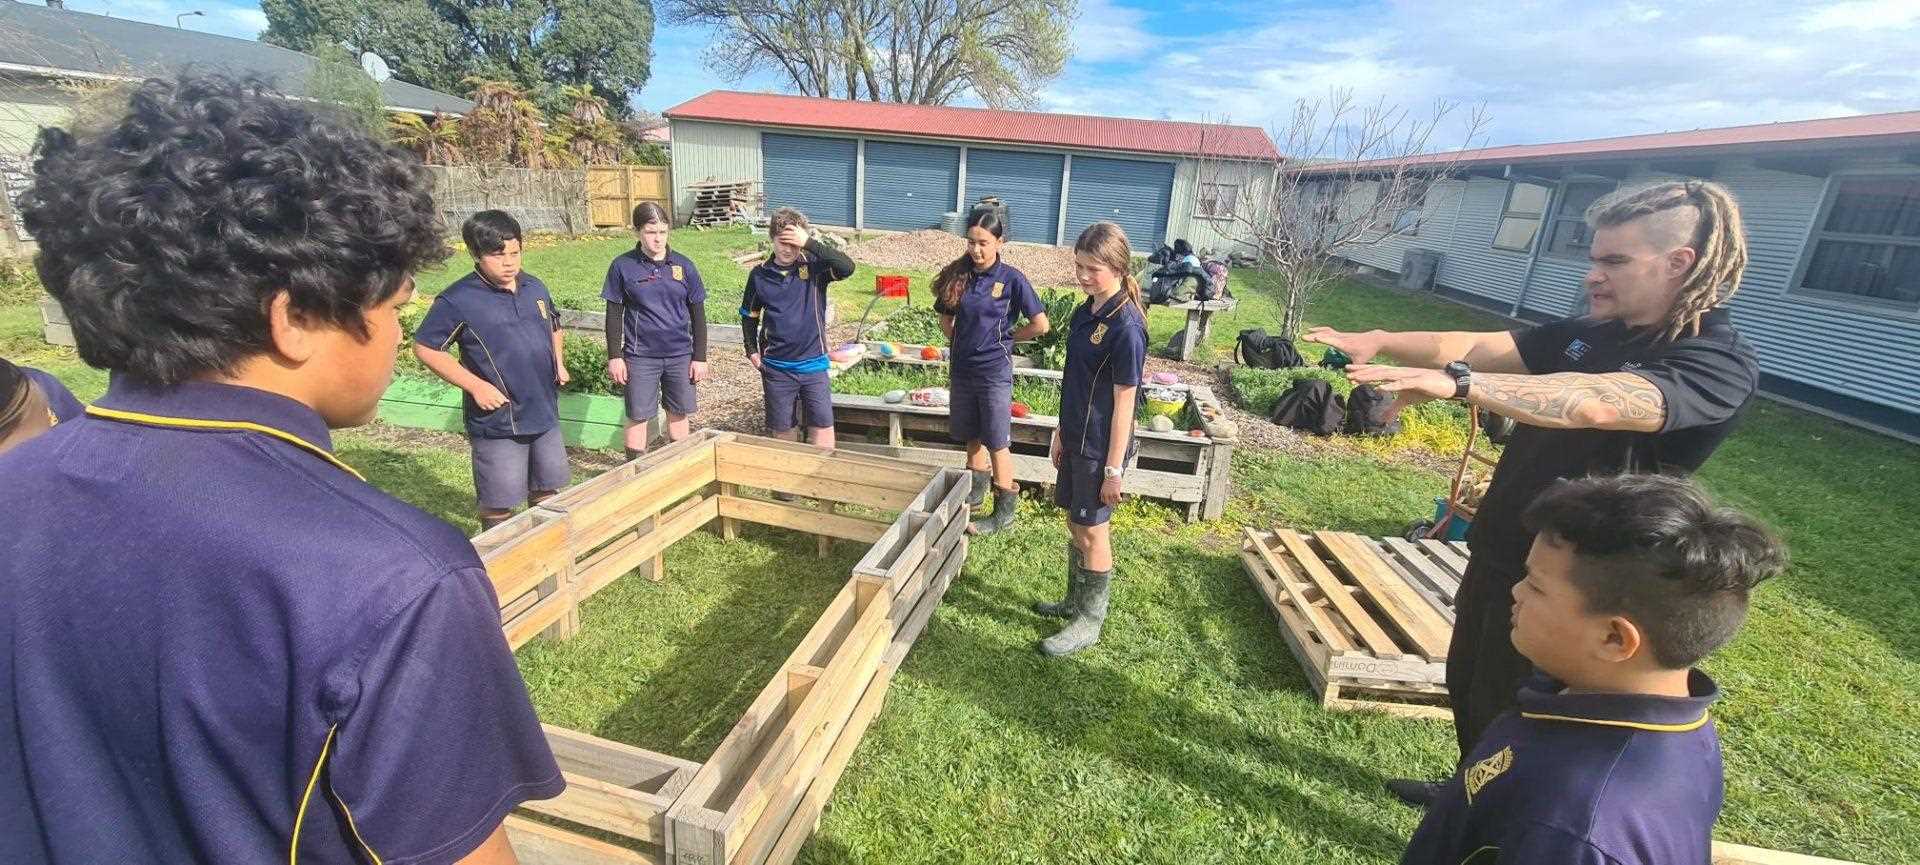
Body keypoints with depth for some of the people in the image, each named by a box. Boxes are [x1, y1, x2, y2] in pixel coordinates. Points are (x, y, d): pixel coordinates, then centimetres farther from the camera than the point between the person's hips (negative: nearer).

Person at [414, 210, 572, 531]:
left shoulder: (535, 287, 4)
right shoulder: (458, 300, -14)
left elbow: (553, 328, 22)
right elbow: (425, 348, -10)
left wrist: (559, 363, 5)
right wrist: (476, 386, -17)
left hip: (545, 413, 6)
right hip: (497, 421, -6)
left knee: (546, 489, 21)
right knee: (498, 504, 6)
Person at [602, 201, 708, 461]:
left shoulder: (684, 266, -1)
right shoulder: (622, 266, -4)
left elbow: (698, 314, 3)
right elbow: (614, 314, 1)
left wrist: (700, 357, 2)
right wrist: (614, 356, -2)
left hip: (680, 354, 2)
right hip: (640, 356, -1)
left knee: (679, 414, 13)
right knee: (638, 417, 6)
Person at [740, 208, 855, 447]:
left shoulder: (814, 267, -5)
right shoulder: (759, 275, 1)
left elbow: (847, 267, -25)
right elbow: (749, 315, 14)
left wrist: (810, 243, -27)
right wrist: (752, 350, 6)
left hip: (813, 364, -1)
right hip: (776, 367, 2)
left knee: (823, 428, 0)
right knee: (779, 430, 12)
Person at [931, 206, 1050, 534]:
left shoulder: (1011, 279, -12)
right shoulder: (957, 275, 1)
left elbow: (1040, 324, -11)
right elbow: (945, 320, 14)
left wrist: (1004, 336, -2)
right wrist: (965, 342, 4)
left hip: (994, 371, -4)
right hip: (962, 368, 5)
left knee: (997, 442, 3)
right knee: (973, 436, 18)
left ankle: (1005, 510, 15)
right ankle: (976, 490, 38)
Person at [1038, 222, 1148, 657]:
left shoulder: (1126, 327, -20)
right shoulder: (1086, 312, 5)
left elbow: (1123, 402, -19)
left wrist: (1115, 467, -16)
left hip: (1100, 446, -8)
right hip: (1077, 438, 8)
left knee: (1092, 530, 4)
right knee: (1076, 522, 19)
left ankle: (1090, 622, 22)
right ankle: (1075, 601, 38)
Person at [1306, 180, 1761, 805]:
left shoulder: (1721, 365, -20)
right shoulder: (1590, 333, 3)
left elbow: (1595, 404, -39)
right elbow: (1483, 346, -5)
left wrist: (1455, 383, -51)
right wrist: (1380, 342, -20)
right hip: (1498, 551, 7)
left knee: (1504, 715, 9)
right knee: (1465, 686, 23)